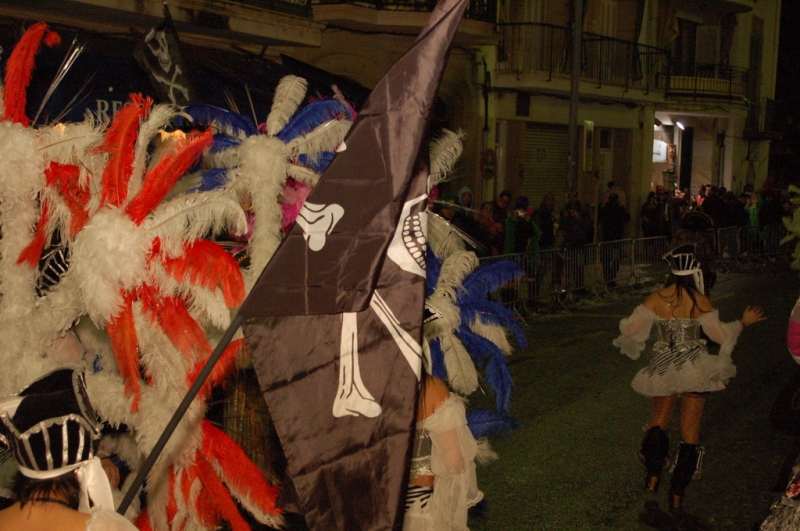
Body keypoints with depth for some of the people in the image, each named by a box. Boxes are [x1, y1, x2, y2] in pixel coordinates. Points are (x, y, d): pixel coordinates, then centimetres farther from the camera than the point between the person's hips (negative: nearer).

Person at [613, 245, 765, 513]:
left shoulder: (657, 299, -6)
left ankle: (653, 476, 13)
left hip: (662, 368, 2)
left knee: (659, 421, 23)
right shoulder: (699, 301, -11)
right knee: (690, 431, 7)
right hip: (693, 370, -2)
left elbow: (632, 328, -6)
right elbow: (719, 333, -9)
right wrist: (743, 322, 7)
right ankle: (677, 494, 6)